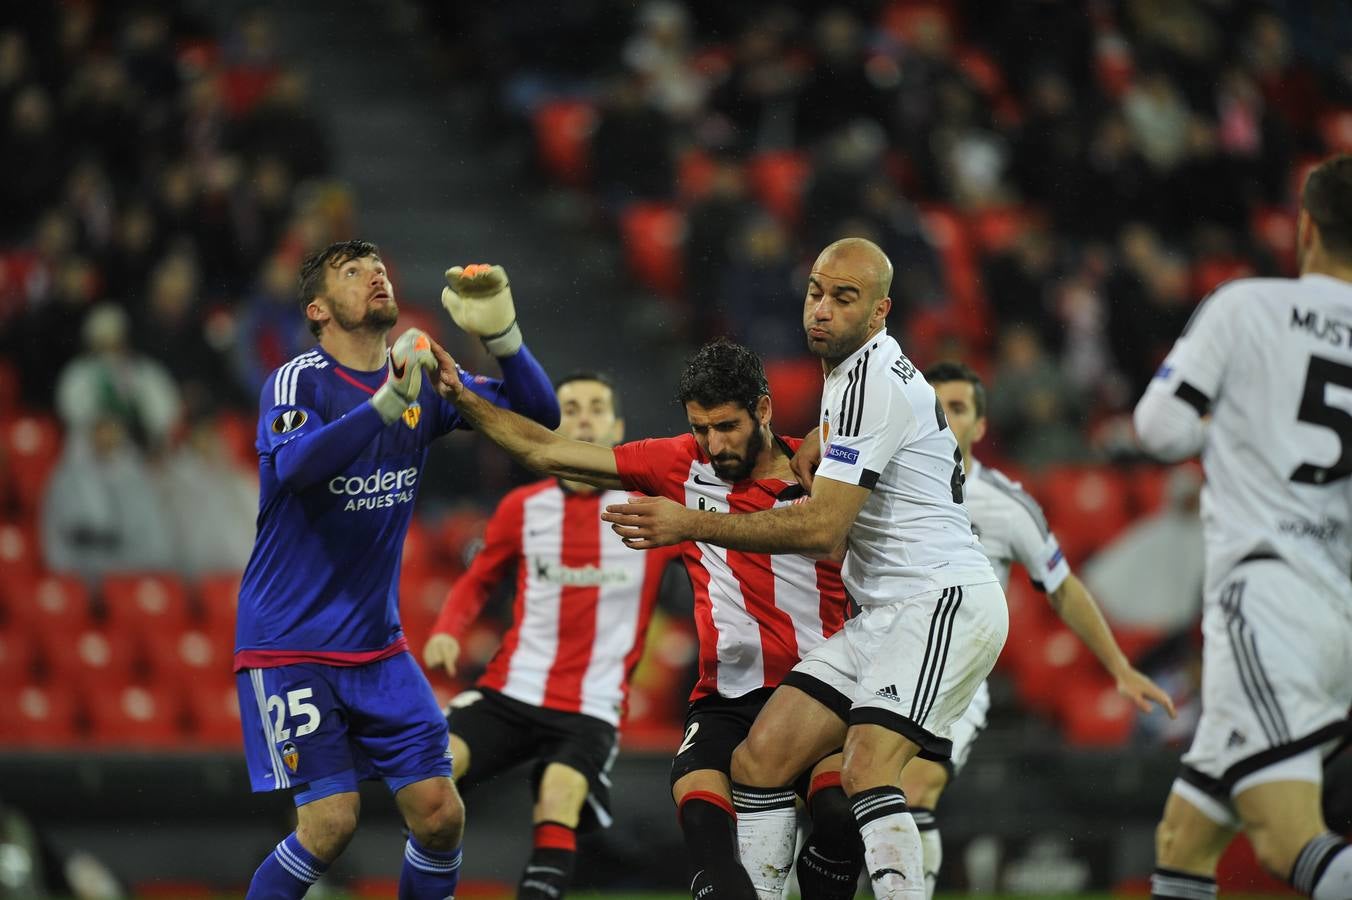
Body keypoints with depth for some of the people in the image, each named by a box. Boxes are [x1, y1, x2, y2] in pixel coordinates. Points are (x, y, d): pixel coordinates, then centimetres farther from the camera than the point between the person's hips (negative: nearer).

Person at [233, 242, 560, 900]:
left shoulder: (423, 379, 4)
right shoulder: (298, 381, -13)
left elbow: (538, 415, 2)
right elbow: (295, 463, -33)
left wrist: (500, 333, -15)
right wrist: (387, 401, -45)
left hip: (377, 644, 6)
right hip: (289, 643, -6)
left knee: (440, 813, -3)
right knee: (331, 822, -15)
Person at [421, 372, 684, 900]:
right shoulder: (521, 509, 8)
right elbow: (478, 582, 21)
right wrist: (446, 633, 3)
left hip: (591, 710, -2)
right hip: (508, 693, 2)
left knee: (559, 797, -30)